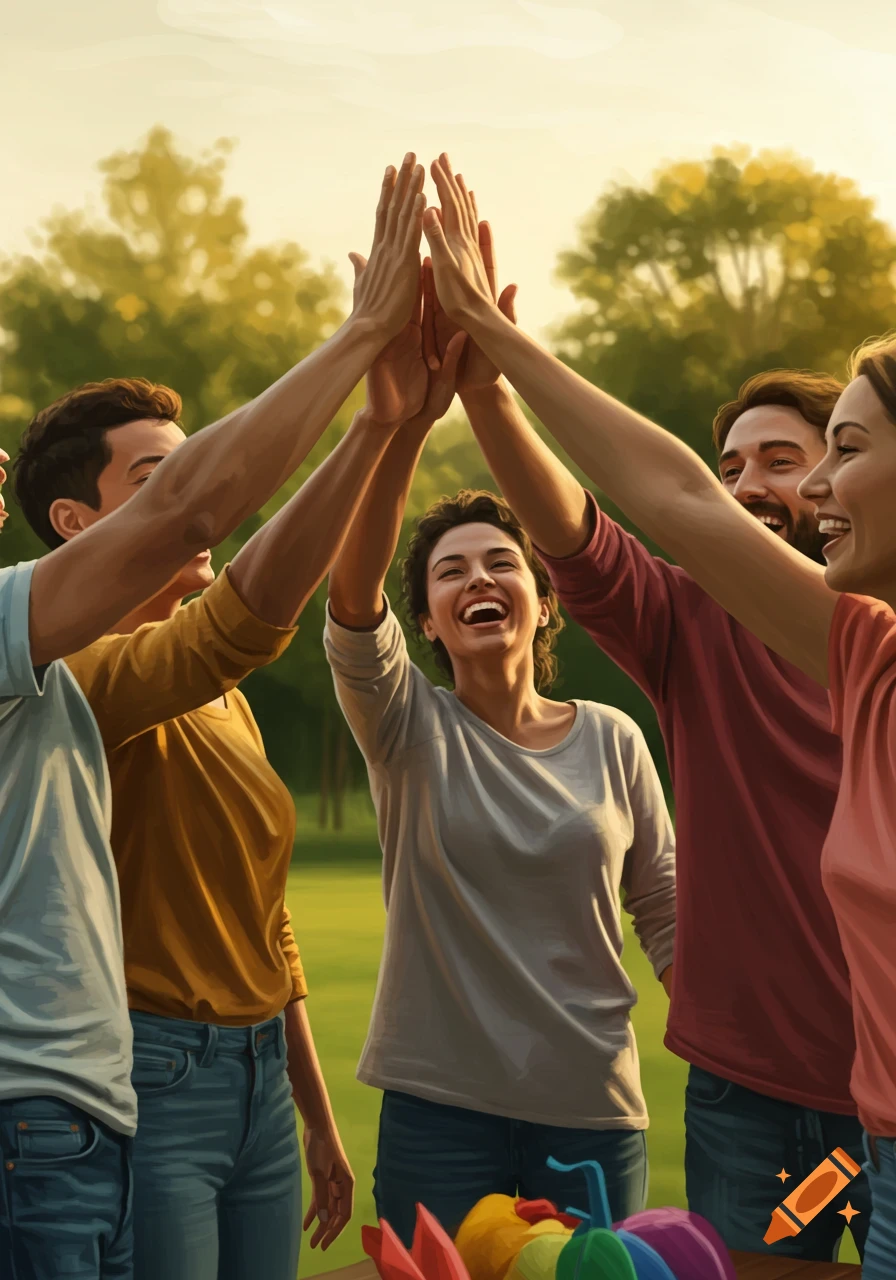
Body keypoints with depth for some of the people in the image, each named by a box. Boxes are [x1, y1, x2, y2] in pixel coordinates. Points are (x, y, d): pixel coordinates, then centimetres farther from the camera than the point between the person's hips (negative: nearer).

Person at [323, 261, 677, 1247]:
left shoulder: (611, 740, 3)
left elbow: (667, 913, 10)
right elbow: (351, 605, -23)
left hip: (593, 1109, 2)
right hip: (439, 1105, -2)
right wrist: (398, 430, -38)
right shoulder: (410, 731, -4)